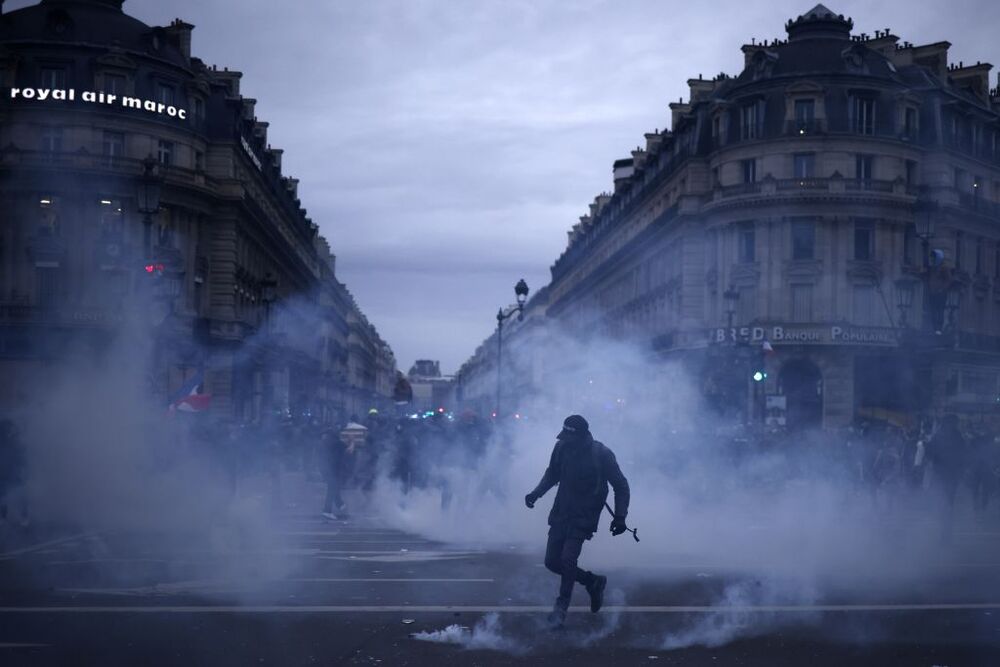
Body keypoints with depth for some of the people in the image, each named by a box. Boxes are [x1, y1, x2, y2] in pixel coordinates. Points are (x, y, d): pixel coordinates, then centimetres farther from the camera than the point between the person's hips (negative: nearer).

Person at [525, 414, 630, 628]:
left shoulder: (602, 454, -16)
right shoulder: (561, 447, -4)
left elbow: (620, 486, -6)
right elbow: (552, 474, 15)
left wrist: (620, 516, -13)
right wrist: (536, 493, 1)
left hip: (584, 517, -5)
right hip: (561, 514, 5)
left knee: (567, 558, -18)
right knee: (552, 562, 3)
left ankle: (561, 606, 0)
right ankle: (593, 581, 25)